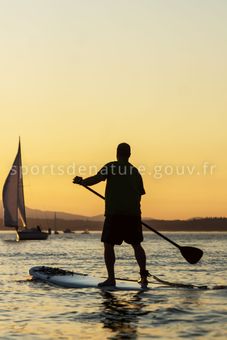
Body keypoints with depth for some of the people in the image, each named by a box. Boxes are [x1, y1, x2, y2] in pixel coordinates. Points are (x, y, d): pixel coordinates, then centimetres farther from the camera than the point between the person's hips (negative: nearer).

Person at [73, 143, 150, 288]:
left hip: (114, 213, -5)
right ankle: (144, 276, 11)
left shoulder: (112, 166, -2)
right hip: (133, 213, 5)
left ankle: (111, 278, -5)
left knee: (109, 244, 1)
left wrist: (82, 181, 2)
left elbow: (97, 178, -13)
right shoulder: (135, 171, 13)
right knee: (136, 245, 13)